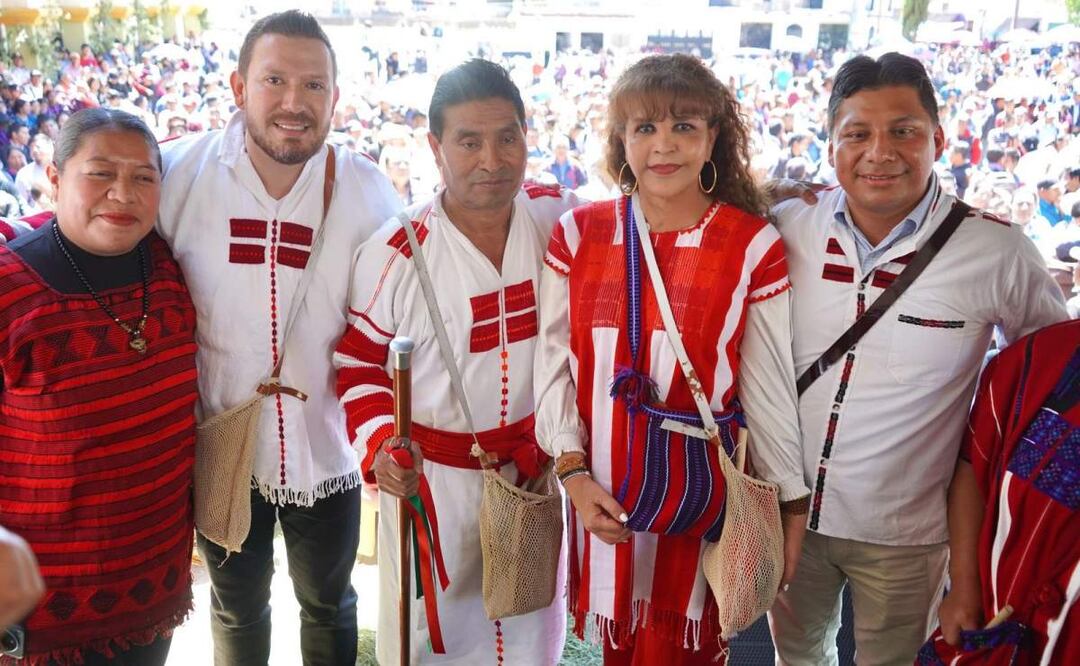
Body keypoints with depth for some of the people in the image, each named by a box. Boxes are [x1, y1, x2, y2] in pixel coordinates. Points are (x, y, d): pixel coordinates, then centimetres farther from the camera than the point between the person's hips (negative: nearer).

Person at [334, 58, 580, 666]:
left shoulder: (561, 217, -8)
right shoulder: (396, 253, -17)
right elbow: (359, 361, -6)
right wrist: (379, 442, -21)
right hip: (430, 476, -3)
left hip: (536, 469, 3)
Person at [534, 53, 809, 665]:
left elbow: (769, 387, -2)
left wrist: (791, 505, 3)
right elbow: (554, 364, 0)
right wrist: (573, 473, -8)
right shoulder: (578, 234, -2)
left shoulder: (753, 246, -7)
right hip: (602, 495, 2)